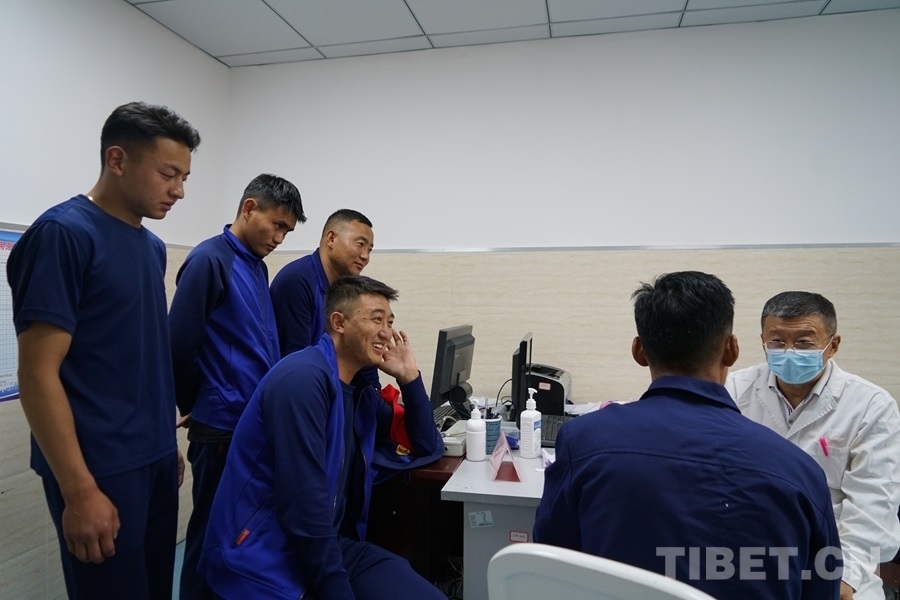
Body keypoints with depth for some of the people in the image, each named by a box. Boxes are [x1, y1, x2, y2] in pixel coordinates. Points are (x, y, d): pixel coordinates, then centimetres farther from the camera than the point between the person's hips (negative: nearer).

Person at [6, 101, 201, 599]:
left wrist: (167, 444, 15)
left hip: (155, 458, 7)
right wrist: (79, 490, -18)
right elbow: (38, 375, -17)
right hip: (101, 467, -7)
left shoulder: (152, 246, 8)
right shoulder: (64, 233, -14)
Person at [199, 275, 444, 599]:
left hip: (330, 544, 7)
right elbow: (304, 504, -23)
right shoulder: (302, 378, -19)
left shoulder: (360, 388, 7)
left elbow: (427, 448, 13)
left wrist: (408, 377, 2)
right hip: (266, 558, -7)